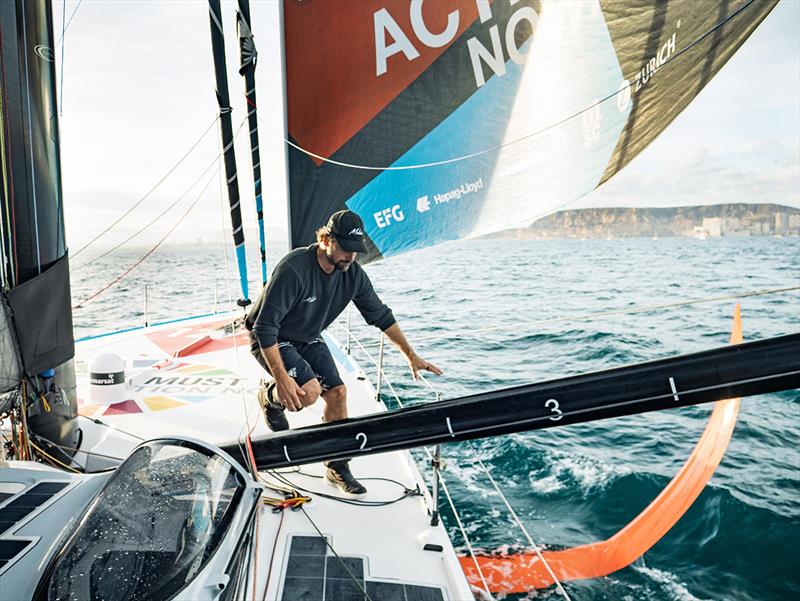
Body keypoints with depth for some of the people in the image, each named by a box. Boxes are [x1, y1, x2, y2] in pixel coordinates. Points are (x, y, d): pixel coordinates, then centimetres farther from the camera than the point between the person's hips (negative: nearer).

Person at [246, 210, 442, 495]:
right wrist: (282, 379, -35)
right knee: (309, 392, -26)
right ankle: (270, 397, 9)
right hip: (272, 341, -6)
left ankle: (337, 468, 9)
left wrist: (411, 355, -3)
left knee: (337, 391, -8)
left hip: (308, 339, 6)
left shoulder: (353, 274, -12)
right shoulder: (293, 269, -32)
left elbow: (381, 315, -1)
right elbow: (265, 327, -31)